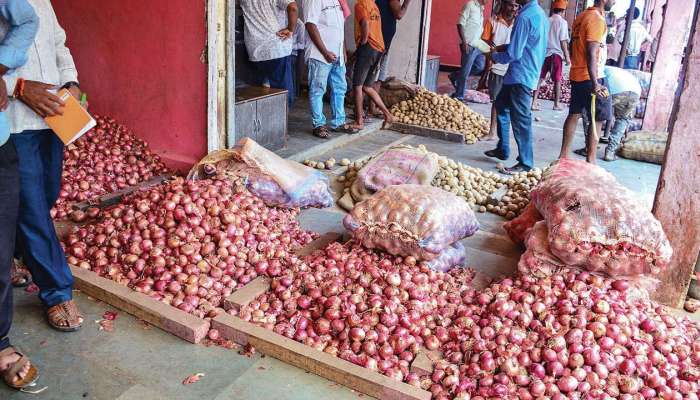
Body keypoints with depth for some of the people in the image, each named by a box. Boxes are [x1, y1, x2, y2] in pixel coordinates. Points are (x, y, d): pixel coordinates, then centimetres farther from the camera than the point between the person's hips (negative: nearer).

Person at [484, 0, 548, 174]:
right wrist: (505, 47, 12)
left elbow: (513, 54, -20)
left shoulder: (524, 17, -20)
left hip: (521, 76, -10)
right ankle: (503, 149, 30)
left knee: (520, 119, -3)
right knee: (501, 106, 22)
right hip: (530, 73, 10)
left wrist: (495, 55, -1)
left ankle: (526, 163, 6)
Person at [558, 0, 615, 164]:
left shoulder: (582, 16, 11)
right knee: (598, 119, -1)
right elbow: (591, 53, -23)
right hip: (591, 77, -9)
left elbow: (572, 46, 18)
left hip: (577, 75, 9)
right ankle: (590, 160, 3)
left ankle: (564, 155, 16)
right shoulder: (597, 20, -16)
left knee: (574, 115, 13)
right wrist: (595, 84, -26)